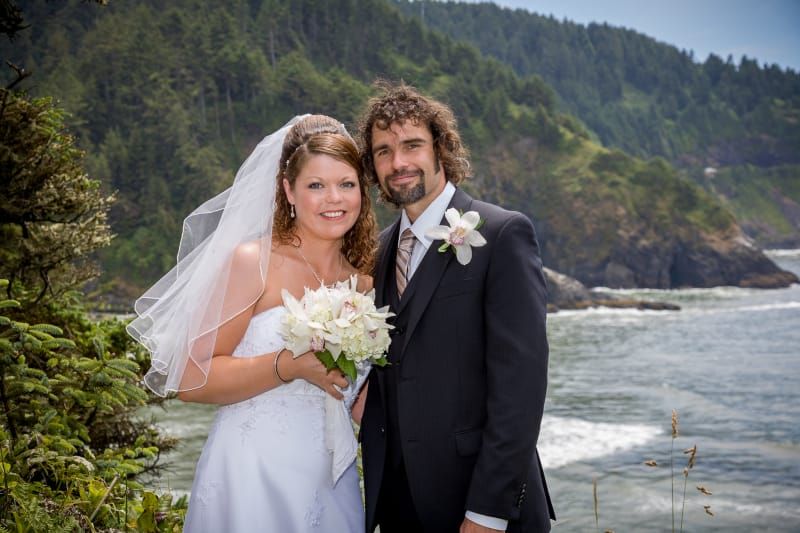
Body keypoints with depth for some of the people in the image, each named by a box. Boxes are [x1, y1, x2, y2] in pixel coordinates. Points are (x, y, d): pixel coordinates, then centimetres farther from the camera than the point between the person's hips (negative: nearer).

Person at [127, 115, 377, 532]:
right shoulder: (252, 262, -10)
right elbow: (190, 379, -14)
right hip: (252, 481, -5)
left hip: (332, 487, 5)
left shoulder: (363, 285, 6)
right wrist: (290, 365, -23)